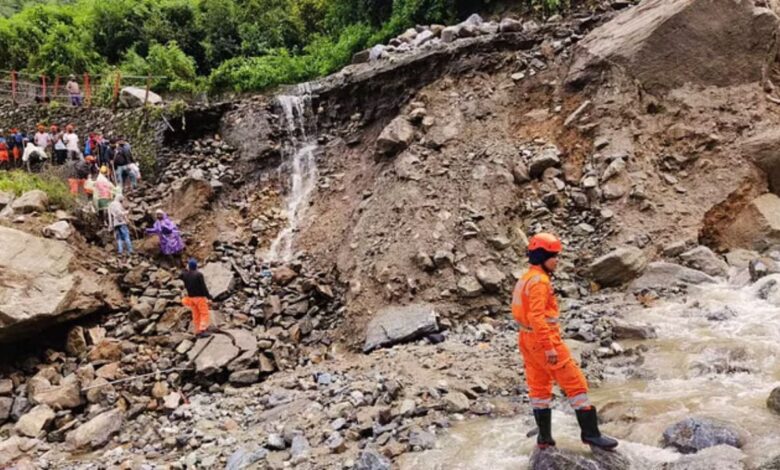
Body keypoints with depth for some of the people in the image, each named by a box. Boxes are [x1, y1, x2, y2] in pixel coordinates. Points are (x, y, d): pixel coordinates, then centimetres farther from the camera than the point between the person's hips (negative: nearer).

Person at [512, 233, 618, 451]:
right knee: (576, 383, -1)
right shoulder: (539, 280, -17)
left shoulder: (526, 278, 13)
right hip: (544, 339, -10)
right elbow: (536, 316, -26)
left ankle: (544, 436, 22)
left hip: (527, 339, 10)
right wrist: (549, 347, -26)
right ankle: (590, 433, 6)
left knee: (539, 387, 15)